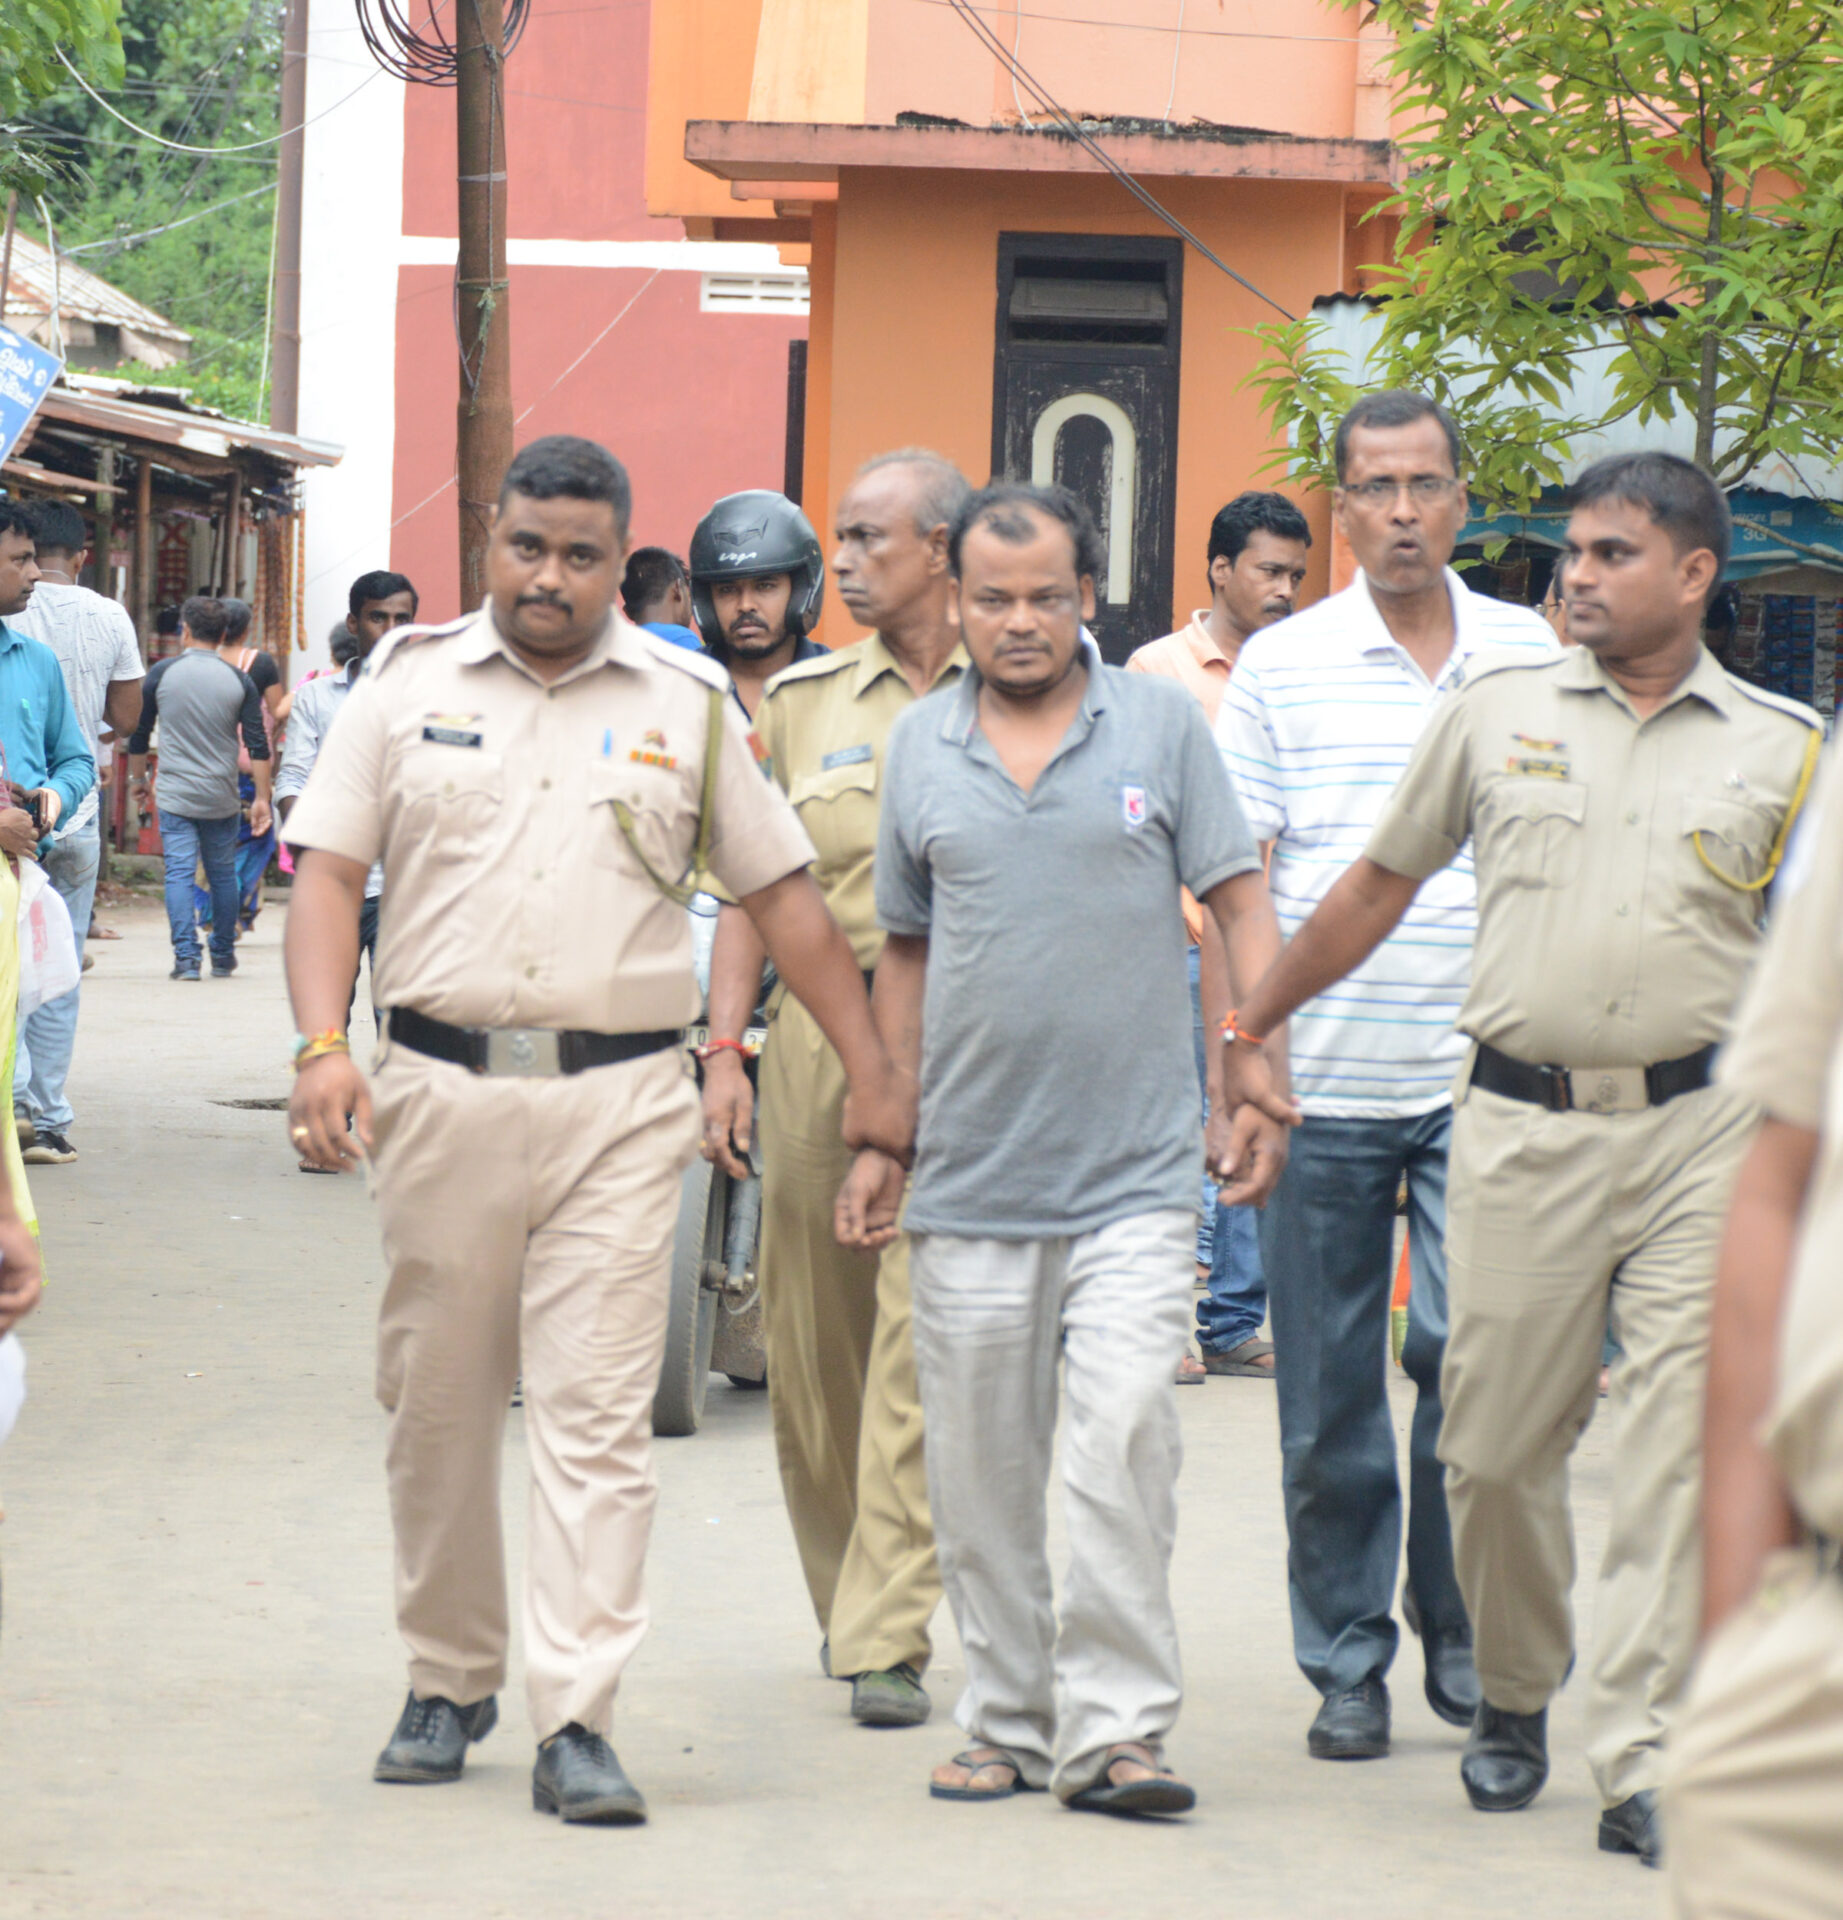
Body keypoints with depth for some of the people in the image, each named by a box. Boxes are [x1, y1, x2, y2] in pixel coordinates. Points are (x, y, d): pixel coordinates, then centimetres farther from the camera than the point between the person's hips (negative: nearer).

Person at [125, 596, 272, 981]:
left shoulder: (162, 673, -2)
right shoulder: (239, 681, 0)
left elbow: (138, 733, 6)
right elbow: (258, 746, -3)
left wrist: (138, 777, 21)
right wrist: (261, 798, 3)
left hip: (175, 795, -1)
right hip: (222, 798, 1)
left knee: (179, 873, -3)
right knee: (223, 873, 13)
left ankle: (186, 956, -14)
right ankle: (222, 957, 20)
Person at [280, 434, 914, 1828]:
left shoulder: (685, 705, 8)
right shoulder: (409, 684, 7)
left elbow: (784, 895, 12)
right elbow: (330, 873, 3)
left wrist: (874, 1076, 8)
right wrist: (324, 1047, -12)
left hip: (619, 1100, -1)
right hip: (439, 1089, 1)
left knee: (598, 1416, -7)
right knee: (436, 1409, 9)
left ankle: (578, 1723, -10)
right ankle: (449, 1685, 24)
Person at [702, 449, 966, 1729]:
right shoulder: (803, 701, 11)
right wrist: (725, 1052, 3)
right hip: (817, 1032, 3)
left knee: (923, 1327, -11)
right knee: (810, 1328, 7)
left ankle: (888, 1636, -11)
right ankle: (849, 1598, 25)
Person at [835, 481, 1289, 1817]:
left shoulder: (1162, 724, 2)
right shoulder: (921, 746, 9)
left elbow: (1243, 908, 3)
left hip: (1134, 1170, -3)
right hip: (971, 1179, 3)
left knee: (1128, 1435, -13)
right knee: (981, 1470, 7)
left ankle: (1115, 1726, -8)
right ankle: (1009, 1720, 18)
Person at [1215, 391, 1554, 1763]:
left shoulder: (1530, 654, 6)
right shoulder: (1284, 666, 3)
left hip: (1483, 1079, 0)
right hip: (1324, 1077, 0)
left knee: (1474, 1359, -5)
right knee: (1330, 1392, 4)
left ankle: (1467, 1645, 13)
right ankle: (1347, 1664, 15)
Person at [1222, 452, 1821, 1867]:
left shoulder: (1781, 749, 5)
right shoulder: (1499, 709, 8)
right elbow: (1380, 886, 18)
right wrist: (1248, 1027, 21)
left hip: (1703, 1126, -1)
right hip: (1523, 1124, 1)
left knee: (1681, 1454, -6)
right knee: (1497, 1445, 4)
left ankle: (1643, 1764, -3)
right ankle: (1514, 1697, 28)